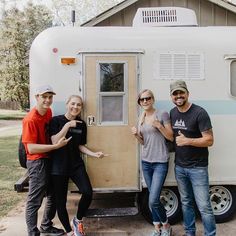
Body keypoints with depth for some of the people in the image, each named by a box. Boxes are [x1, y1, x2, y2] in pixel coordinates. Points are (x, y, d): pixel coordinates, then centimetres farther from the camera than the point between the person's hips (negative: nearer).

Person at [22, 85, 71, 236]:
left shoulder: (49, 112, 4)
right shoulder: (30, 120, -21)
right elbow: (31, 148, -25)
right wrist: (56, 146, -26)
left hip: (50, 159, 9)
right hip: (37, 162, -9)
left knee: (54, 195, 20)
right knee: (35, 201, 0)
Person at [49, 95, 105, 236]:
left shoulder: (82, 124, 5)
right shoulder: (56, 120, -7)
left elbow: (80, 146, 10)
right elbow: (55, 142, -17)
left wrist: (94, 154, -5)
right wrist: (67, 125, -21)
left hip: (76, 164, 3)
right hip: (59, 166, -2)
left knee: (88, 193, -14)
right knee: (61, 201, 5)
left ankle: (78, 220, 16)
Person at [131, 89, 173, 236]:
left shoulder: (162, 114, -7)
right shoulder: (141, 118, 10)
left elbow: (171, 137, -6)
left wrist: (159, 126, -20)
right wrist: (136, 134, -5)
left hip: (160, 162, -5)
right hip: (146, 162, 6)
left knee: (153, 200, -10)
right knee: (153, 198, 11)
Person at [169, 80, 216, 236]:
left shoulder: (199, 113, -14)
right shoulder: (172, 113, 5)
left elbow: (209, 140, -16)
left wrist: (187, 141, -23)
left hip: (197, 168, -6)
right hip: (179, 167, 6)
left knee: (204, 206, -1)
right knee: (186, 203, 17)